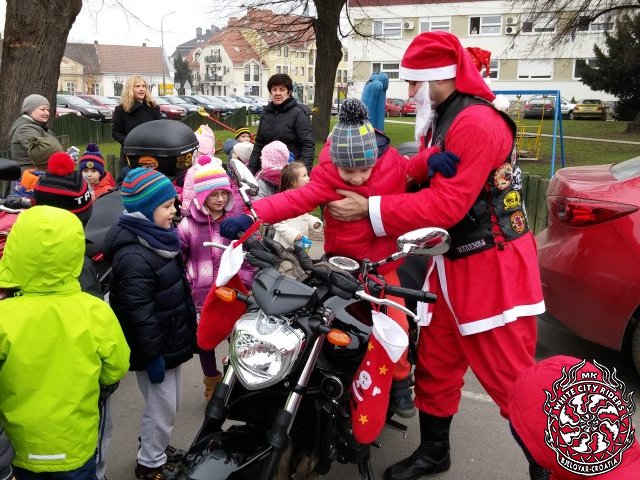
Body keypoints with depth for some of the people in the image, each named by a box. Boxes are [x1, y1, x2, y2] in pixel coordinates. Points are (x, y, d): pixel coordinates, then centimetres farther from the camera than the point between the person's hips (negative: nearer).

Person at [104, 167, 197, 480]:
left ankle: (154, 446, 44)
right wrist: (152, 356, -22)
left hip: (170, 340, 9)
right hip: (155, 348, -9)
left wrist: (187, 329, 21)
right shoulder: (133, 257, -28)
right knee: (162, 407, 6)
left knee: (169, 403, 23)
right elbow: (139, 314, -27)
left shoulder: (157, 238, 5)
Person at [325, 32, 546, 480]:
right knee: (435, 365, 17)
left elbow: (448, 204, -25)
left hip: (491, 269, -10)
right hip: (453, 266, 10)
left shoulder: (476, 123, -19)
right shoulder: (442, 121, 14)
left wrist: (371, 210, -21)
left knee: (512, 380, -3)